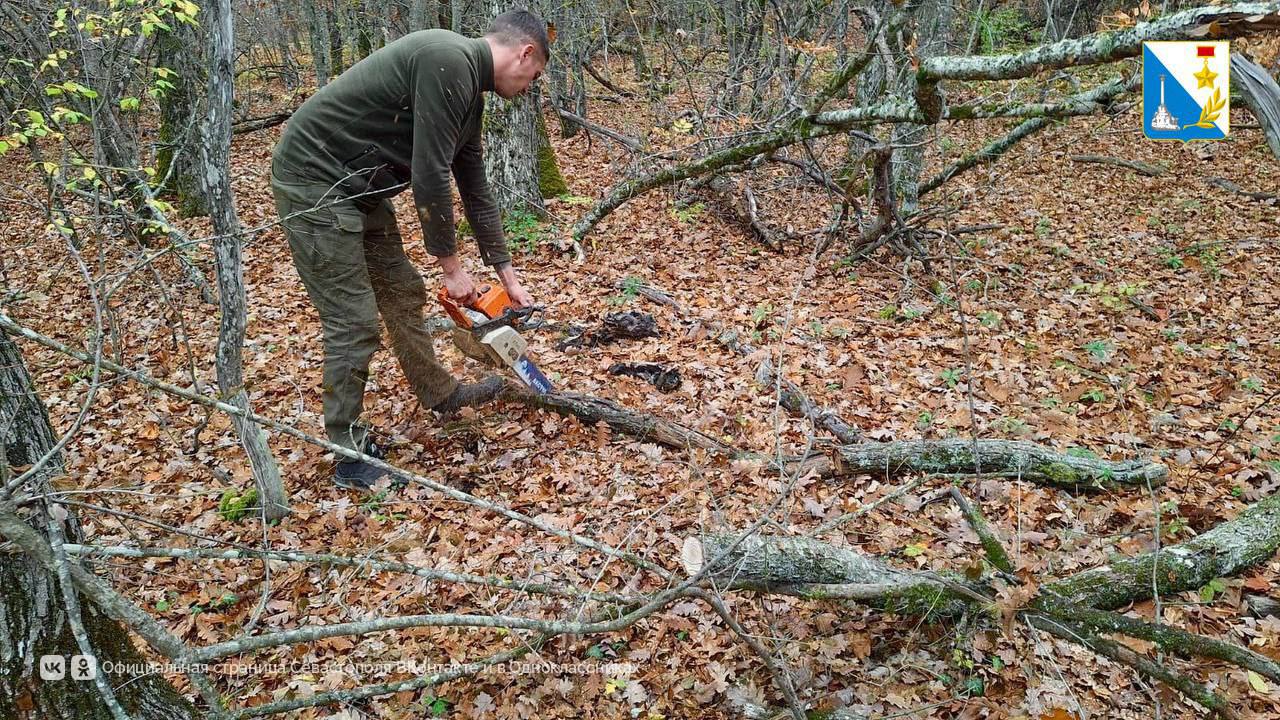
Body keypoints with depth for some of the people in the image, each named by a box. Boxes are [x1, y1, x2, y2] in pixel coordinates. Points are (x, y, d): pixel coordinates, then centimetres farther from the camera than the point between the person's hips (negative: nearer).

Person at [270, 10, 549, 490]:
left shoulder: (469, 92, 10)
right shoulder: (449, 59, -21)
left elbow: (476, 191, 16)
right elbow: (429, 175, -23)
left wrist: (508, 275, 18)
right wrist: (451, 265, -13)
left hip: (358, 188, 10)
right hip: (315, 181, -10)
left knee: (403, 293, 18)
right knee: (354, 322, -6)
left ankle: (440, 394, 37)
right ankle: (350, 456, 8)